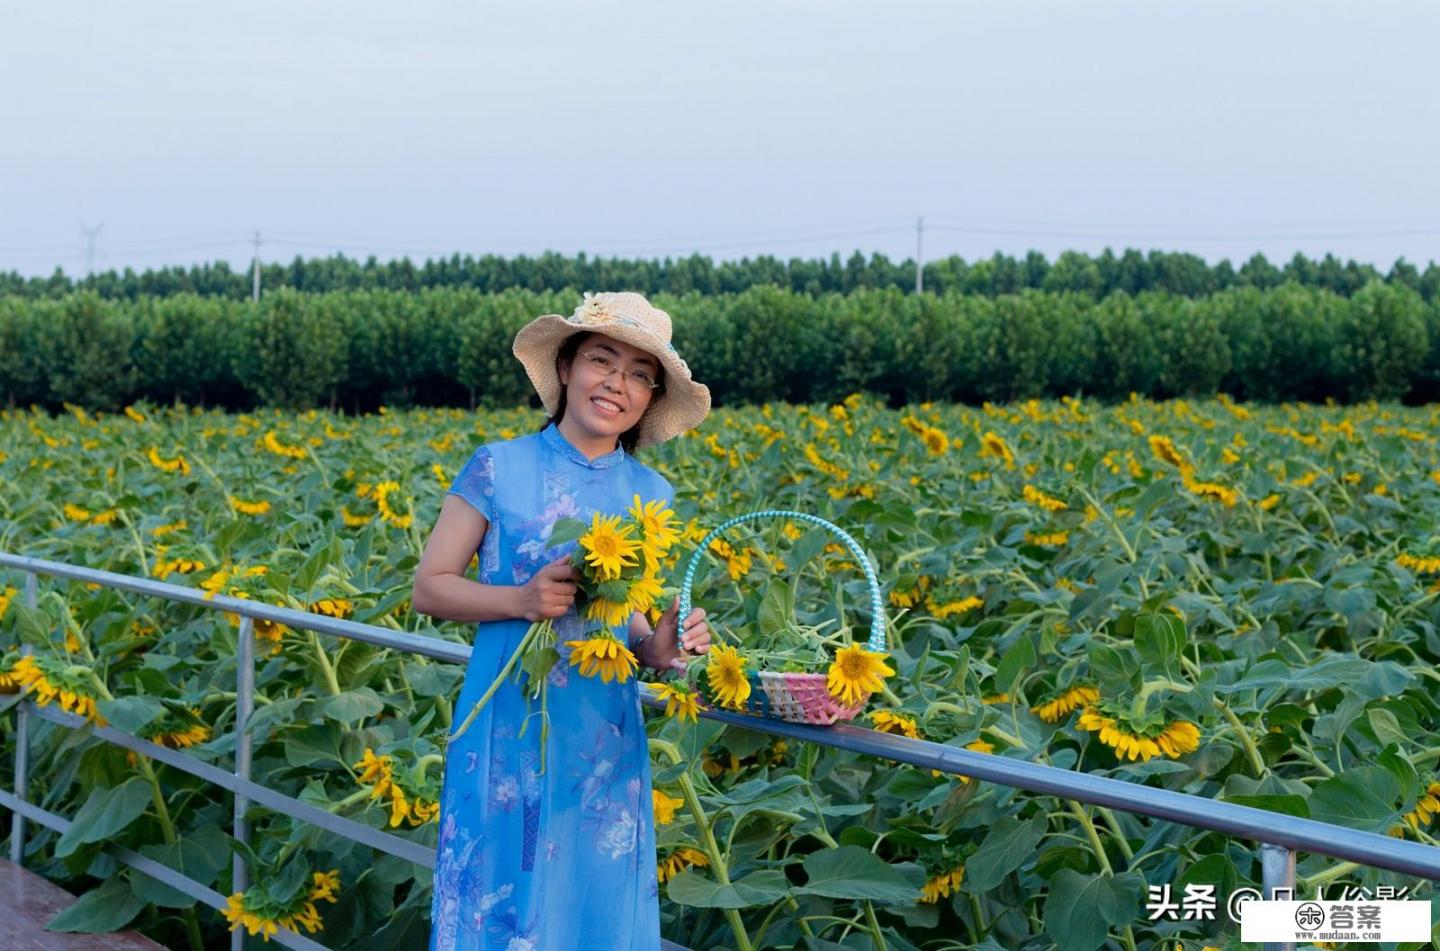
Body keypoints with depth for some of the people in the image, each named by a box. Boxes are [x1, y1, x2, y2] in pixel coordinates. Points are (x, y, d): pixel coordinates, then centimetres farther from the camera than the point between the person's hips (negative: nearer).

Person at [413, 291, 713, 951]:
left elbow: (629, 622, 11)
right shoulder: (499, 469, -4)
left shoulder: (651, 496, 5)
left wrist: (658, 650, -11)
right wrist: (522, 600, -18)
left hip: (602, 746, 3)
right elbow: (428, 587, -2)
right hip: (508, 738, -3)